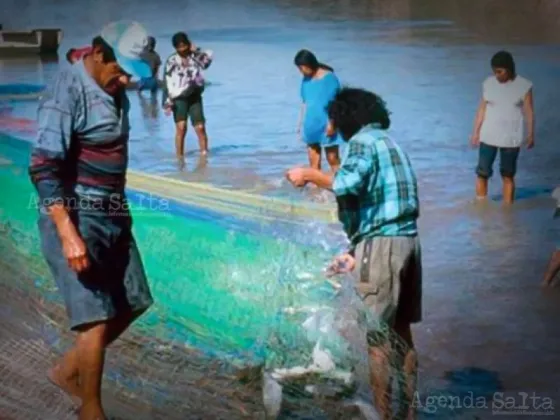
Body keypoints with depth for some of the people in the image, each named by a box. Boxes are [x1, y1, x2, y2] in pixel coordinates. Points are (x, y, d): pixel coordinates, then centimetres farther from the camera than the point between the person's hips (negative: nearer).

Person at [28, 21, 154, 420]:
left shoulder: (115, 91, 9)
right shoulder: (67, 92, -17)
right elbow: (43, 167, -24)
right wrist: (68, 233, -31)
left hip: (113, 215, 9)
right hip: (75, 218, -9)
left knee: (132, 304, 14)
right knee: (97, 319, -9)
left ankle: (67, 371, 30)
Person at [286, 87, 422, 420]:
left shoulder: (363, 141, -5)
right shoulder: (388, 141, 22)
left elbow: (348, 183, -25)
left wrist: (309, 174, -10)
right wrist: (356, 255, 21)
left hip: (383, 244, -9)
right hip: (407, 239, 9)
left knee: (379, 337, -1)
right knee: (401, 332, 16)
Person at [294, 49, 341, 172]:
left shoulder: (329, 78, -12)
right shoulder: (306, 79, 7)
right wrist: (300, 123, 13)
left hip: (326, 126, -6)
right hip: (311, 126, 6)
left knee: (333, 159, 2)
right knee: (313, 161, 8)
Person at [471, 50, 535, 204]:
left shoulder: (524, 86, -8)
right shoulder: (488, 83, -2)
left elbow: (529, 112, -3)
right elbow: (482, 109, 4)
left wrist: (531, 135, -4)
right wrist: (476, 132, 5)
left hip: (511, 139, -2)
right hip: (488, 137, 2)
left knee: (508, 175, 7)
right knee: (482, 173, 0)